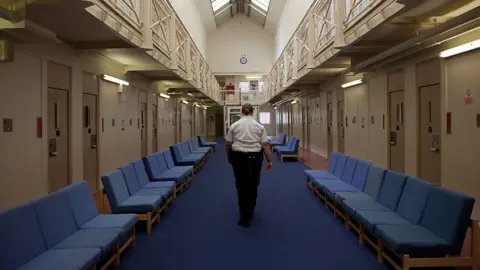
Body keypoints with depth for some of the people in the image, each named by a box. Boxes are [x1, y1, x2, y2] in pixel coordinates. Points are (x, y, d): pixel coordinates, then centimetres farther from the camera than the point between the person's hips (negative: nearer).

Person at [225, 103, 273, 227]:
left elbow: (228, 144, 1)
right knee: (253, 184, 17)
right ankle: (249, 211, 30)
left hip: (238, 157, -1)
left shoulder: (234, 125, -2)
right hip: (255, 157, 1)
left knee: (241, 185, 5)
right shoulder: (259, 126, -2)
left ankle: (245, 217, 3)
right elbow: (265, 145, -5)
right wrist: (269, 161, 0)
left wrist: (229, 157, 16)